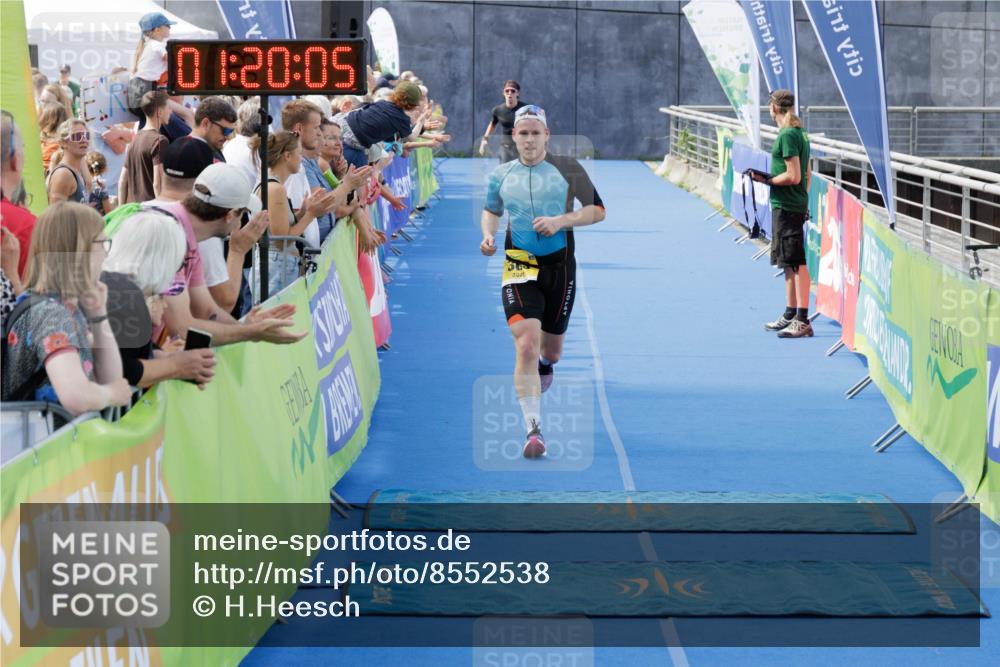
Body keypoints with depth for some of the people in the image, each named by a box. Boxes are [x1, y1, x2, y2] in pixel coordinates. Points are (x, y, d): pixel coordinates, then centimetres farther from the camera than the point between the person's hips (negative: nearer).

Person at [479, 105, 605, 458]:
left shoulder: (566, 169, 0)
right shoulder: (501, 175, 7)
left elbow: (597, 210, 1)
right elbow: (491, 210, 24)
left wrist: (561, 220, -14)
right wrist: (488, 235, 3)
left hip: (559, 267, 0)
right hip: (519, 269, 0)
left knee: (550, 351, 13)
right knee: (526, 345, -19)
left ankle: (544, 366, 54)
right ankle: (533, 428, -19)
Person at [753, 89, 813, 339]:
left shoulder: (787, 136, -16)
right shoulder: (800, 132, 13)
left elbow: (793, 176, -21)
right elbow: (805, 173, 19)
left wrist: (767, 180, -10)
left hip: (787, 206, -10)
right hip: (796, 204, 10)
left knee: (796, 263, -9)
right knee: (789, 263, 17)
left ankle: (802, 321, -9)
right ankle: (790, 315, 26)